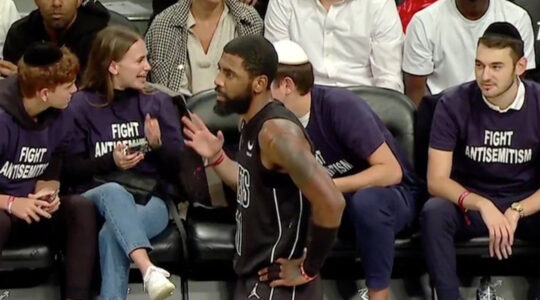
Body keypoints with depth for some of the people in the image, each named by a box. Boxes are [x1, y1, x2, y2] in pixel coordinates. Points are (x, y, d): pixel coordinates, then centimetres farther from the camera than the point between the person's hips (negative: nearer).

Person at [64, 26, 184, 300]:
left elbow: (178, 167, 7)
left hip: (149, 201, 1)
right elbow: (71, 169, 2)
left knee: (111, 235, -36)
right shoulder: (81, 105, 5)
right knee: (114, 191, -40)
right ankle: (149, 270, -57)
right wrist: (111, 162, -15)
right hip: (97, 199, -1)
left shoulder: (159, 102, 10)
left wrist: (158, 146, -14)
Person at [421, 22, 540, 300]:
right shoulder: (454, 104, -13)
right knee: (433, 212, -34)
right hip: (469, 203, 0)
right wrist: (482, 205, -35)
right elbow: (436, 180, -17)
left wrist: (515, 212, -30)